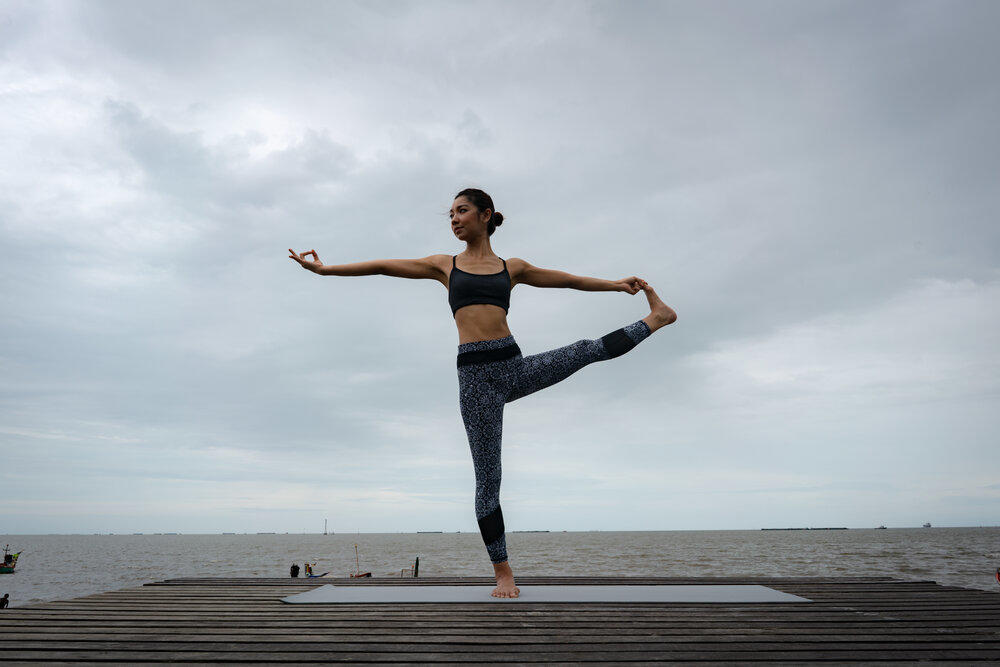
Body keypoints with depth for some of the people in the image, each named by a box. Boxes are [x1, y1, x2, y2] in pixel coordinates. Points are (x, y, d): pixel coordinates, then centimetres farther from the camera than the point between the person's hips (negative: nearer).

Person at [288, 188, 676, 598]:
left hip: (514, 367, 1)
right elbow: (383, 267, 10)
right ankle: (503, 573, 11)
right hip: (475, 376, -1)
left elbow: (569, 280, 20)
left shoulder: (512, 267, 14)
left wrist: (615, 284, 18)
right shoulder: (444, 265, 13)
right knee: (488, 478, 0)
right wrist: (325, 268, 7)